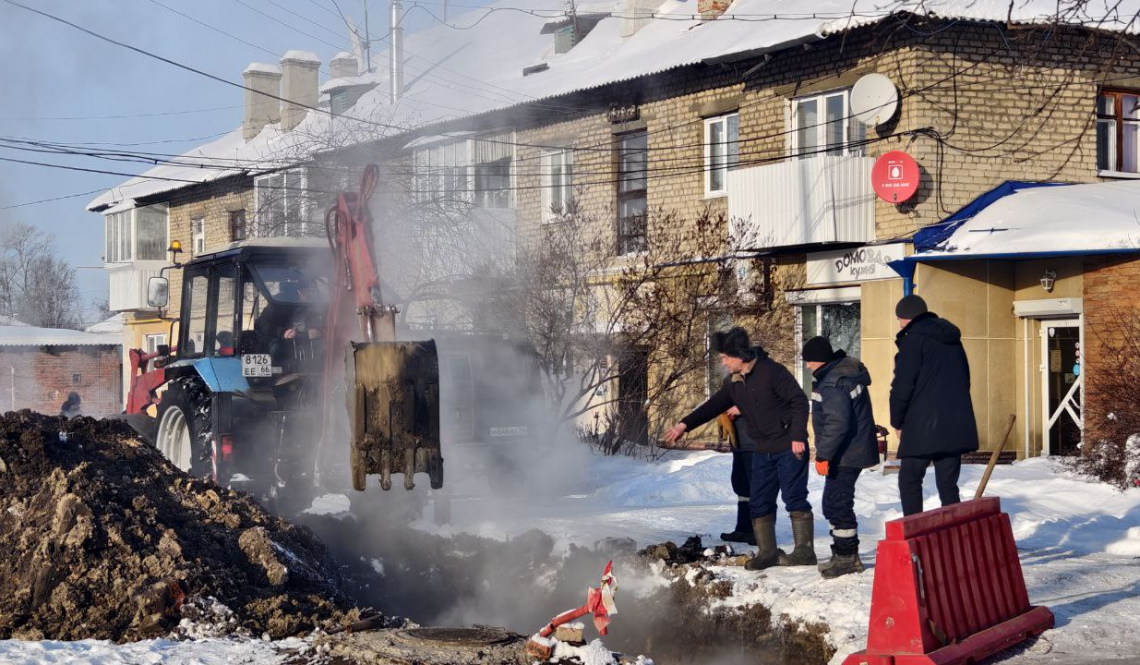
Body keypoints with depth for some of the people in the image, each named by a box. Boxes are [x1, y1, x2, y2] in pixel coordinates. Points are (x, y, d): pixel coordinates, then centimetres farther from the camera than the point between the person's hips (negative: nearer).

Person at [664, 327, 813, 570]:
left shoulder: (772, 372, -15)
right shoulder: (733, 382, 8)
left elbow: (799, 401, -16)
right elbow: (714, 406, 19)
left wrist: (798, 437, -20)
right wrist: (685, 424, 14)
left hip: (789, 449, -8)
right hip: (763, 451, 8)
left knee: (795, 498, -6)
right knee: (758, 503, 6)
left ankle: (804, 550, 1)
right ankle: (768, 552, 14)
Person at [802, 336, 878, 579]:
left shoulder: (833, 383, -23)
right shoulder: (846, 368, 12)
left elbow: (837, 424, -28)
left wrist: (823, 455, -23)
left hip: (845, 456, -11)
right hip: (854, 451, 11)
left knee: (836, 505, -5)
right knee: (835, 504, 18)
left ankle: (846, 556, 2)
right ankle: (844, 555, 25)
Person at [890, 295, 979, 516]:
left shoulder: (914, 340, -8)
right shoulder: (953, 340, 17)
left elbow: (902, 386, -10)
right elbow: (965, 380, 23)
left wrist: (897, 422, 0)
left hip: (922, 426, -7)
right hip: (956, 425, 7)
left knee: (909, 480, 1)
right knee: (948, 483, 8)